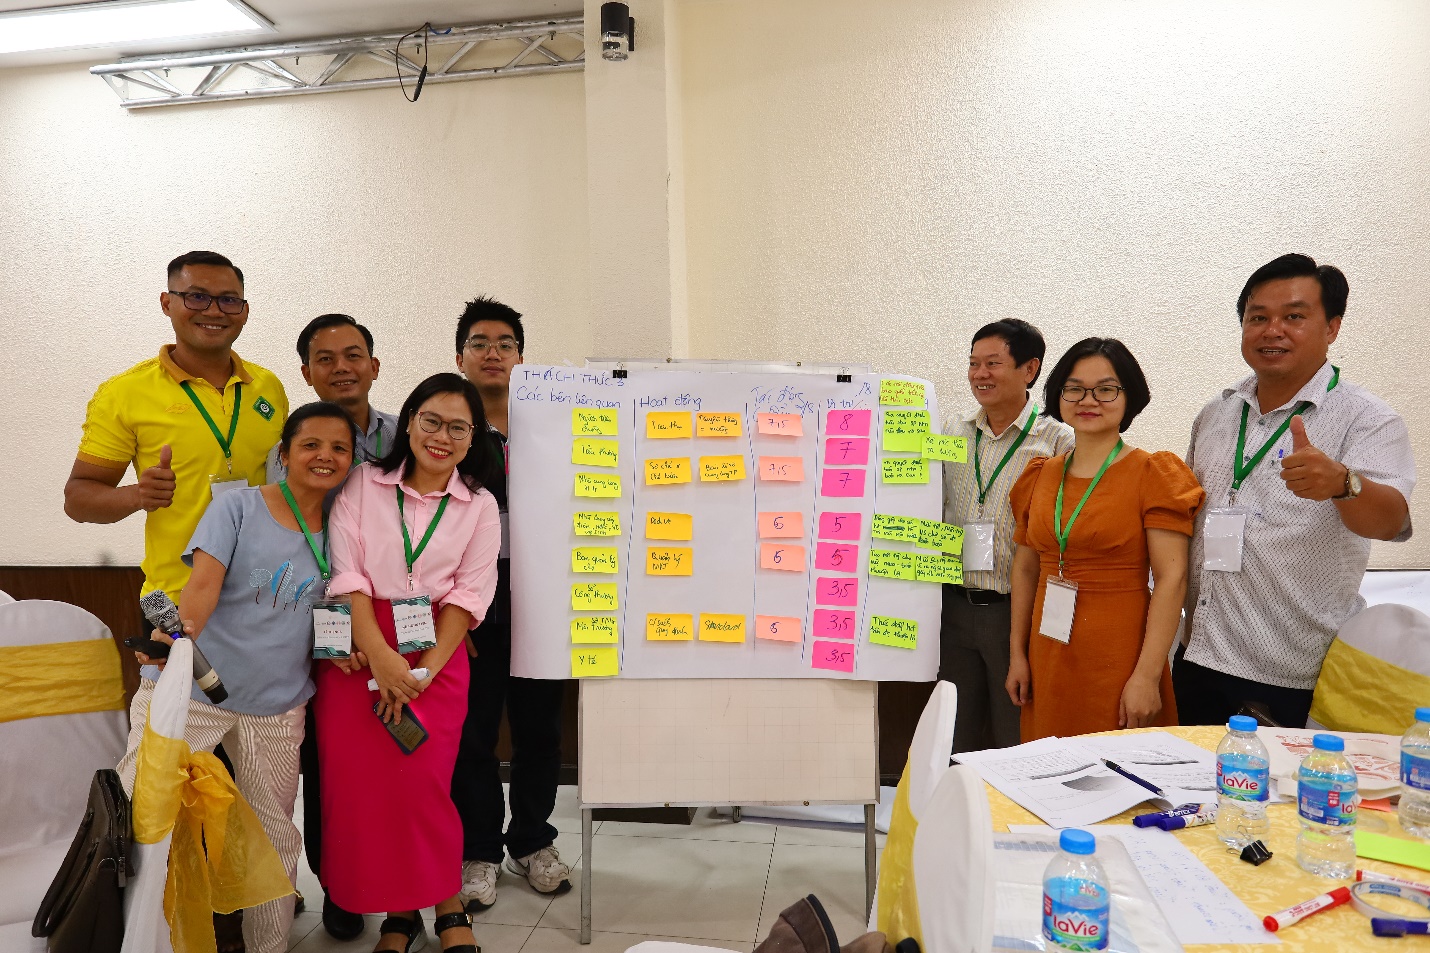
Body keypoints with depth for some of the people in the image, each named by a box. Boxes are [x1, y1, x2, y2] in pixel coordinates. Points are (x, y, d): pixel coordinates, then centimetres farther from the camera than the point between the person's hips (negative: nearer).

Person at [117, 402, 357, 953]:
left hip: (277, 704, 3)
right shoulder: (238, 506, -4)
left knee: (274, 842, 10)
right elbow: (204, 583, -15)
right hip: (189, 686, -3)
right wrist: (178, 636, -33)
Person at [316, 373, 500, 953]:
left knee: (420, 783, -10)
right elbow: (347, 573, -4)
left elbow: (469, 594, 1)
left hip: (436, 651, -1)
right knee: (357, 780, -3)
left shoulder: (480, 507, 6)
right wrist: (380, 655, -15)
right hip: (360, 648, 1)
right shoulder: (364, 486, 5)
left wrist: (423, 668, -10)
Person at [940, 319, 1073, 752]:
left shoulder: (1058, 443, -8)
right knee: (955, 741, 17)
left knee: (1017, 744, 9)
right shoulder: (953, 432, 8)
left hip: (1017, 611, -5)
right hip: (956, 606, 5)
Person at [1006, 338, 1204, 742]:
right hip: (1048, 659, 5)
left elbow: (1171, 578, -12)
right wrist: (1017, 653, 7)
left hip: (1118, 659, -4)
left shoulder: (1153, 474, -6)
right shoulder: (1040, 476, 9)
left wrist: (1147, 677, -17)